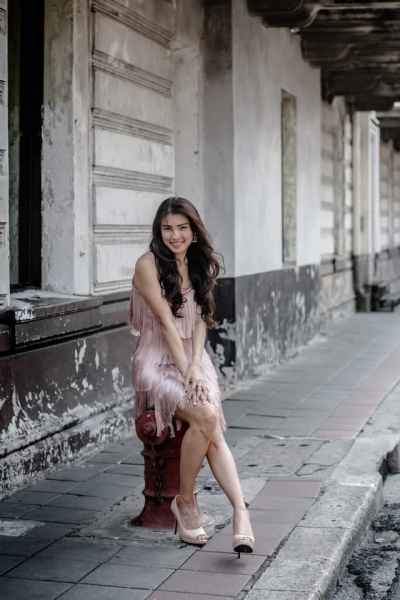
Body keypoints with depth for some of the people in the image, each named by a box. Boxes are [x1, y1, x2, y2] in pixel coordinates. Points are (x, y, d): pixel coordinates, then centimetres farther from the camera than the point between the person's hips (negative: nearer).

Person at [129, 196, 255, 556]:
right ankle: (185, 501, -12)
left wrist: (195, 365, -10)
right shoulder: (149, 265, -6)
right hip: (158, 363, -4)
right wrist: (187, 372, -19)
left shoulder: (201, 266, 13)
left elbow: (200, 321, 6)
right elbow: (166, 322, -13)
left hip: (194, 359, 5)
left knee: (212, 433, -23)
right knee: (206, 417, -29)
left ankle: (240, 512, -33)